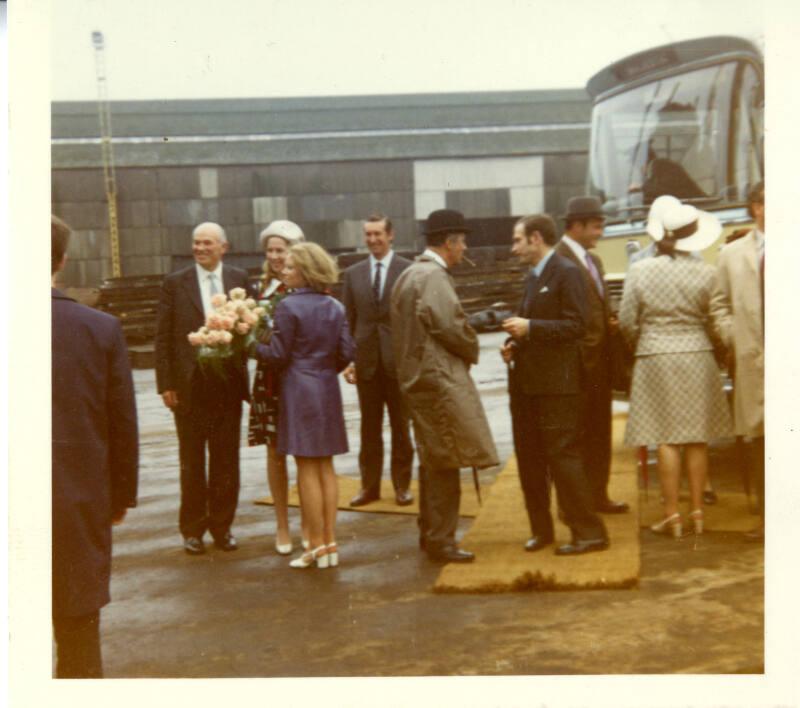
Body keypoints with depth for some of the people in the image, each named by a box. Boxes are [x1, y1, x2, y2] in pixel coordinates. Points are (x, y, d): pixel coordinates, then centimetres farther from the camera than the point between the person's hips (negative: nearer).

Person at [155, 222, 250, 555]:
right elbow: (163, 337, 0)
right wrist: (166, 384, -6)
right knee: (192, 461, 8)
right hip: (189, 385, -1)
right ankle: (192, 528, 20)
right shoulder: (175, 283, 1)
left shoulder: (239, 279, 6)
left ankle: (222, 525, 22)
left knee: (226, 459, 9)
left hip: (228, 383, 2)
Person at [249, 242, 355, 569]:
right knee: (326, 467, 11)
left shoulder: (288, 306, -12)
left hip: (299, 390, -6)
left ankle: (317, 545, 5)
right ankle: (330, 543, 15)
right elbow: (347, 352, 6)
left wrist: (252, 346, 5)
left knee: (307, 469, 0)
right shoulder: (335, 307, 7)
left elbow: (278, 355, -12)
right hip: (328, 390, 6)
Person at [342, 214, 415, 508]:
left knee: (401, 426, 7)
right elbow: (348, 320, 9)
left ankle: (402, 485, 18)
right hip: (366, 360, 3)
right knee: (369, 427, 10)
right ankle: (369, 485, 19)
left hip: (399, 360, -3)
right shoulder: (353, 273, 9)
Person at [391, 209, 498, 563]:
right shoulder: (433, 277, -16)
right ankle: (440, 541, 1)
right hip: (438, 378, -10)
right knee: (444, 463, -4)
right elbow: (450, 325, -22)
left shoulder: (410, 274, 15)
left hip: (417, 376, 10)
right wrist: (472, 350, -2)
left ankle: (430, 534, 27)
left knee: (432, 461, 17)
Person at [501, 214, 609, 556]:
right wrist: (514, 342, 6)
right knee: (529, 458, 12)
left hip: (556, 383, -9)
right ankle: (541, 529, 24)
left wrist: (529, 328, -21)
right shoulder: (532, 278, 18)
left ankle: (589, 532, 1)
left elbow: (575, 326, -17)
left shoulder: (566, 273, -9)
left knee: (563, 456, -7)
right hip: (525, 382, 9)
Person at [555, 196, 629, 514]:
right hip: (577, 362, -9)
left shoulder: (594, 261, 17)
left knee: (600, 432, 15)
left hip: (600, 359, 9)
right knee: (575, 434, -1)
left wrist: (611, 322, 5)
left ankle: (597, 495, 26)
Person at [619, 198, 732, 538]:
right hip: (697, 358, 1)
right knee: (697, 438, 9)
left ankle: (672, 514, 4)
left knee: (666, 438, 2)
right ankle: (697, 511, 15)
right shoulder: (705, 273, -6)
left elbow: (627, 321, -3)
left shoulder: (640, 271, -5)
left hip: (655, 359, -1)